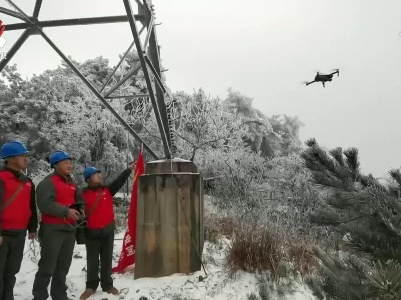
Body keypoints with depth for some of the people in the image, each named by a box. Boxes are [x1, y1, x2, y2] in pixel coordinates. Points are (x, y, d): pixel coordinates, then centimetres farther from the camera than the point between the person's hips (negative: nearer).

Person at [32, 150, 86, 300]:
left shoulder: (72, 184, 16)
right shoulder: (47, 182, -9)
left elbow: (80, 200, 24)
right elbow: (45, 204, -21)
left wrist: (81, 210, 3)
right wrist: (66, 211, -23)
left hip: (70, 229, 8)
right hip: (52, 230, -7)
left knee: (63, 266, 15)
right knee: (47, 267, -3)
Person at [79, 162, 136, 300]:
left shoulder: (107, 190, 4)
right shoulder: (84, 194, -4)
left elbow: (119, 181, -6)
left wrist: (129, 169, -17)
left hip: (108, 230, 2)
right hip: (92, 233, -2)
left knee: (107, 259, 11)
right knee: (92, 261, 9)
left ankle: (107, 284, 23)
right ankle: (91, 286, 23)